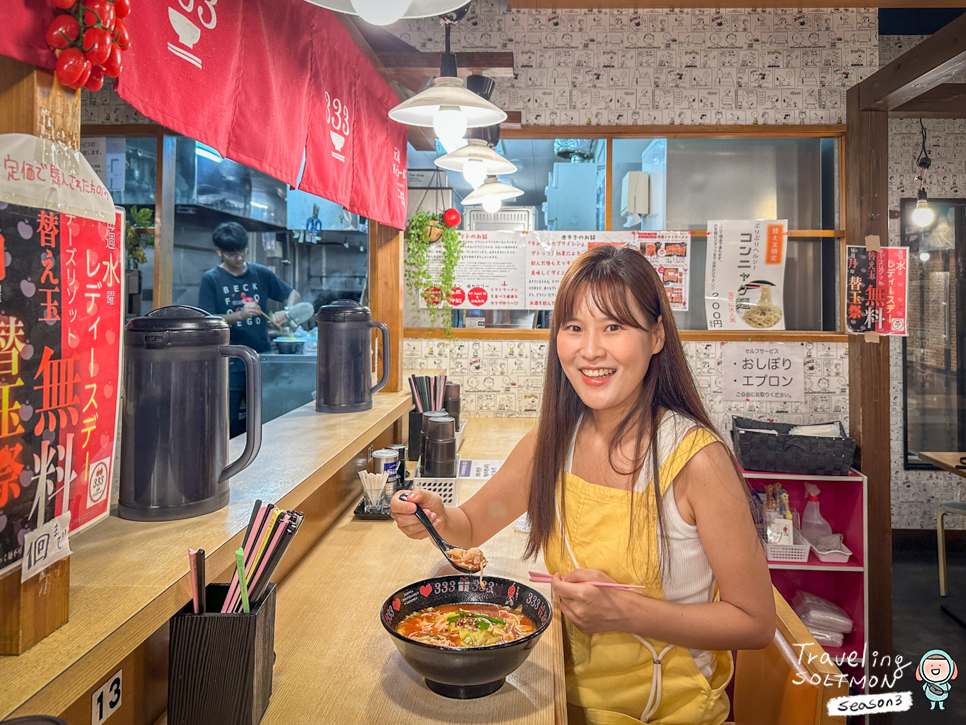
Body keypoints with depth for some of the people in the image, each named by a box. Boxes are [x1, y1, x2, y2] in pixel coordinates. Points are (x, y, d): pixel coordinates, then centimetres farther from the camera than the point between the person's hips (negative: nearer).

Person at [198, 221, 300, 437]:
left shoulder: (261, 273, 10)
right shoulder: (210, 279, 1)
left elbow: (293, 294, 17)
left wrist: (285, 312, -5)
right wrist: (239, 315, -21)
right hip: (230, 363, -3)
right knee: (230, 427, -3)